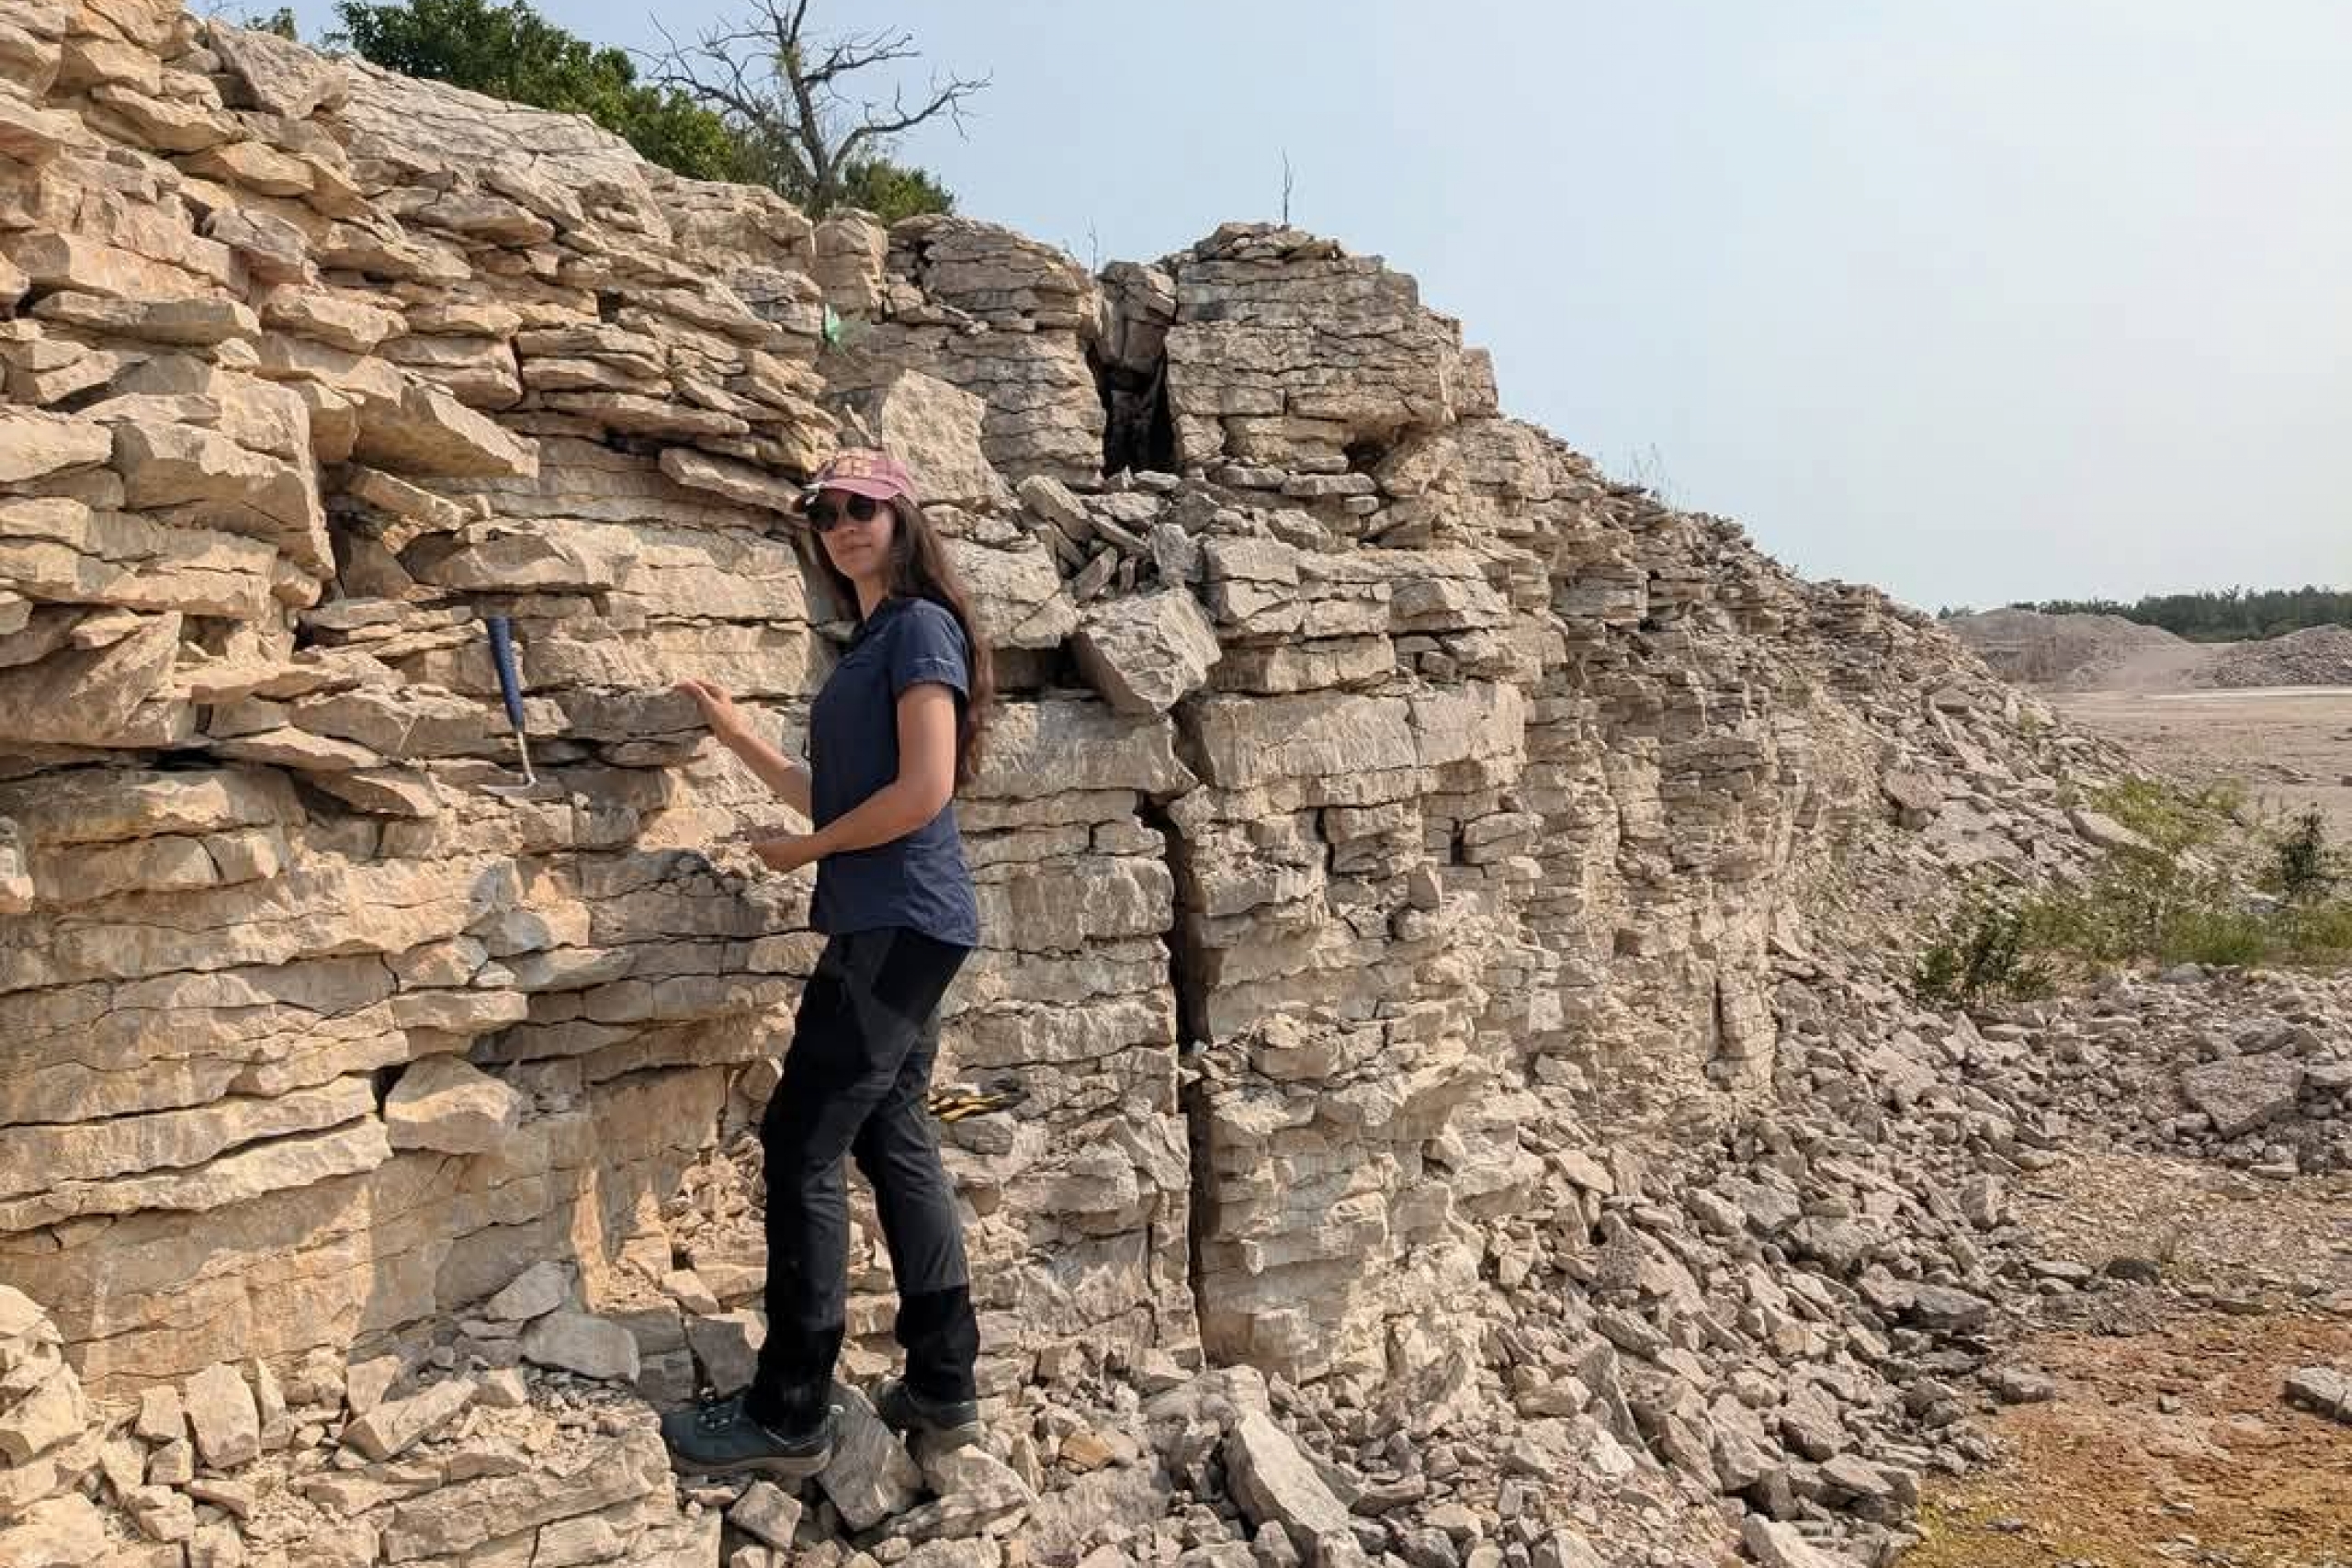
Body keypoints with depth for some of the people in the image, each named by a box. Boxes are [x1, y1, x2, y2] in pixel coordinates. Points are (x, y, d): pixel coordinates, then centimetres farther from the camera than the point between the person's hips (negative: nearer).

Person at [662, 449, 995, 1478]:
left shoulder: (920, 626, -9)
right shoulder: (869, 643, 19)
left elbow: (924, 791, -18)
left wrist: (806, 851, -6)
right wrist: (738, 737, 23)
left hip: (900, 924, -10)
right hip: (887, 929, 10)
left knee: (803, 1144, -7)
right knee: (893, 1141, 12)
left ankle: (788, 1418, 2)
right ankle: (944, 1387, 20)